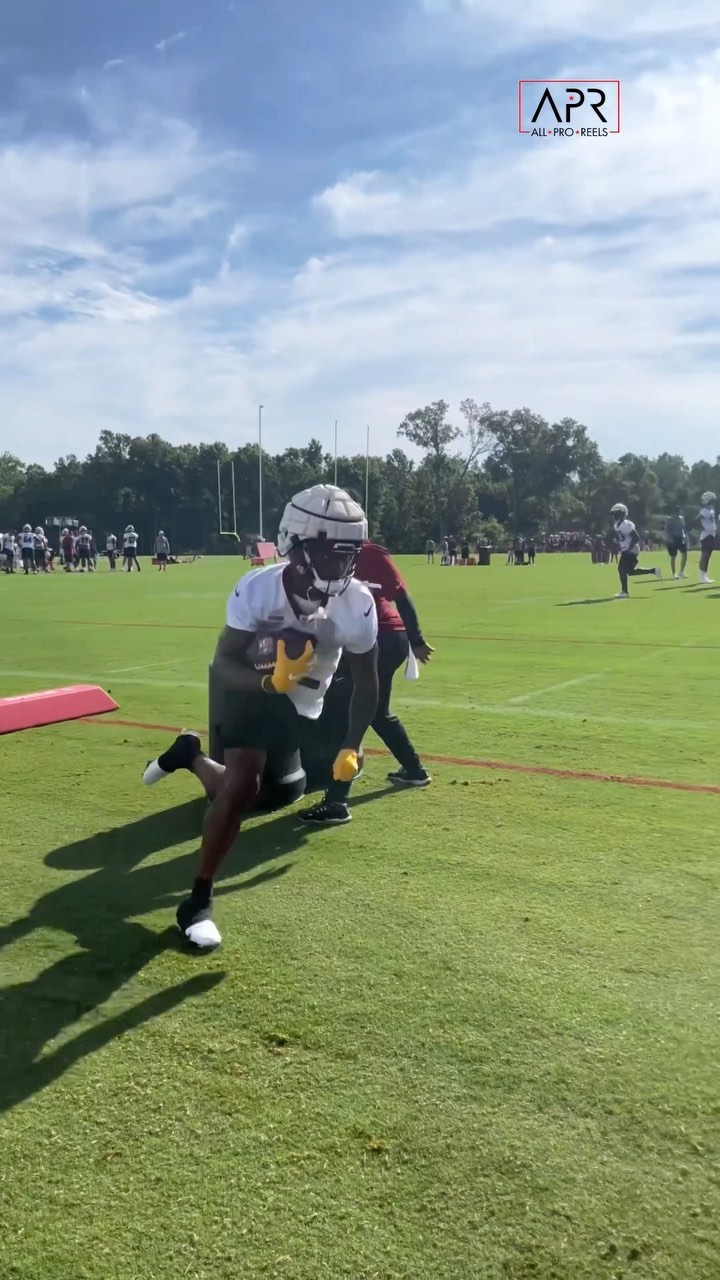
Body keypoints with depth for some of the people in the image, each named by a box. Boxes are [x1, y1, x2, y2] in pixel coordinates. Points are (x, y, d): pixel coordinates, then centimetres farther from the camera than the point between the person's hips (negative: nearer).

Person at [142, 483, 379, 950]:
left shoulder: (358, 604, -23)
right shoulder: (257, 589, -28)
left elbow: (366, 682, -9)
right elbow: (224, 663, -23)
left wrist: (351, 749, -14)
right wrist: (272, 680, -44)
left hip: (300, 708, 3)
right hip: (252, 691, -3)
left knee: (242, 795, 8)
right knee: (243, 787, -22)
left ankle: (190, 755, 41)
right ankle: (199, 901, -3)